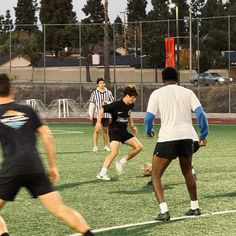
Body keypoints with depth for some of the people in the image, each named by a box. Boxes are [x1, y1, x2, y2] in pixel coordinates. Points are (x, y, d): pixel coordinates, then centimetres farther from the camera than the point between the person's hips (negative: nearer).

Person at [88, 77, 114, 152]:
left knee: (105, 130, 9)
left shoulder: (108, 93, 3)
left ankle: (106, 146, 17)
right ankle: (95, 146, 3)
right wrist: (91, 114, -4)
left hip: (106, 114, 2)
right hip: (97, 114, -2)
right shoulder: (94, 93, -1)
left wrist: (107, 102, -12)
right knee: (96, 130, -2)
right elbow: (91, 104, 0)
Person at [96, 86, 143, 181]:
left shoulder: (130, 105, 3)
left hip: (124, 131, 8)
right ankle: (102, 174, -18)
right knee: (114, 152, -25)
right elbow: (102, 109, -15)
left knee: (139, 147, 0)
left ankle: (121, 162, 9)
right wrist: (98, 122, -23)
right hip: (114, 131, -8)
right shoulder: (116, 104, -18)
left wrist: (132, 125, 20)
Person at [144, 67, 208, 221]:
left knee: (156, 175, 7)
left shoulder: (157, 94, 5)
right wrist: (203, 135, 11)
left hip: (167, 138, -3)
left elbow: (149, 117, -1)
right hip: (187, 136, 4)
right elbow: (201, 114, 1)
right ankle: (195, 207, 32)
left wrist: (149, 131, 19)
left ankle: (164, 210, -10)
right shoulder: (187, 92, 11)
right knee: (187, 172, 27)